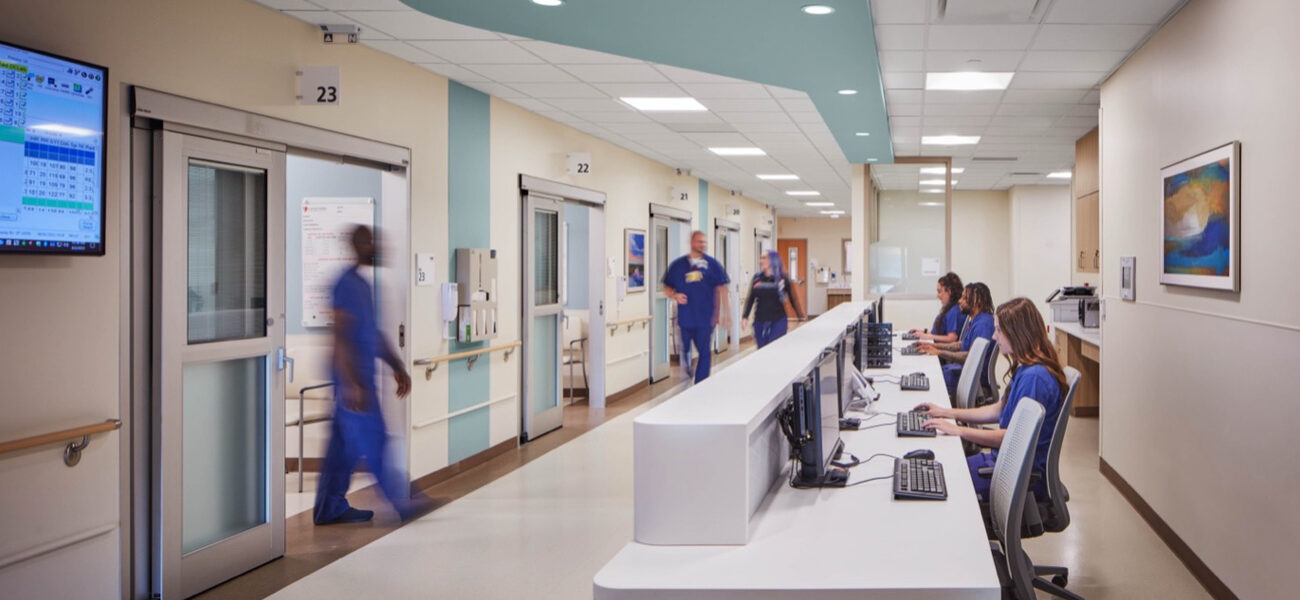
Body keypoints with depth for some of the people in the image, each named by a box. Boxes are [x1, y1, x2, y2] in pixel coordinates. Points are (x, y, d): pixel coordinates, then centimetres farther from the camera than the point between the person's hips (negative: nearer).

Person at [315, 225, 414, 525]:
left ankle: (330, 509, 19)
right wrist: (352, 384, -24)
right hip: (354, 379, -10)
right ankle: (402, 505, 4)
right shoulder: (348, 284, -16)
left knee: (345, 445, 12)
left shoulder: (364, 284, 15)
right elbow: (340, 337, -21)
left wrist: (397, 366, 22)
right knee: (373, 443, -3)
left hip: (362, 378, 10)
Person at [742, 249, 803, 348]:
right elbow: (750, 298, 6)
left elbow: (792, 298, 3)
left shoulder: (782, 278, -3)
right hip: (760, 321, 4)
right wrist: (745, 316, -4)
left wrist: (800, 317, 6)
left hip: (778, 321, -3)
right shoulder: (757, 277, 4)